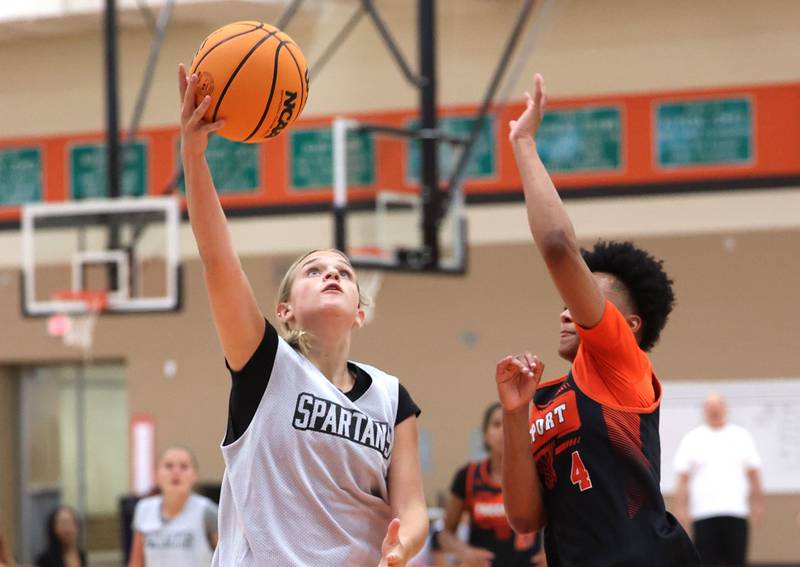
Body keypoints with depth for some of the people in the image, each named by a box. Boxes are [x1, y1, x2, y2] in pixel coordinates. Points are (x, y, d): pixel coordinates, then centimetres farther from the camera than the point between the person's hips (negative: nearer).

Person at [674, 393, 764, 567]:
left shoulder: (742, 436, 11)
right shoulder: (691, 439, 7)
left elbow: (753, 473, 13)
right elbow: (682, 478, 4)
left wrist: (757, 504, 5)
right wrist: (681, 508, -4)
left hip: (736, 512, 1)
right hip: (703, 513, -1)